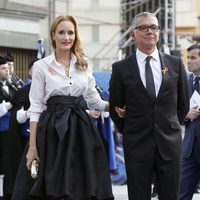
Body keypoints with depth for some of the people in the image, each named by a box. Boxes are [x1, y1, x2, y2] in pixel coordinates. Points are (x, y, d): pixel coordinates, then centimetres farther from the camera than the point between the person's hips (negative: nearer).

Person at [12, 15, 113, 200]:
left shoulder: (85, 65, 10)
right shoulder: (41, 66, 0)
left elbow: (94, 101, 14)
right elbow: (35, 108, -2)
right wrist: (32, 147, -8)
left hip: (81, 131, 3)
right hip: (52, 132, -3)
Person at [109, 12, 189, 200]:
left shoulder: (175, 64, 5)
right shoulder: (121, 68, 0)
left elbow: (183, 103, 14)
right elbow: (115, 108, 8)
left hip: (170, 143, 1)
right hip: (137, 147, -1)